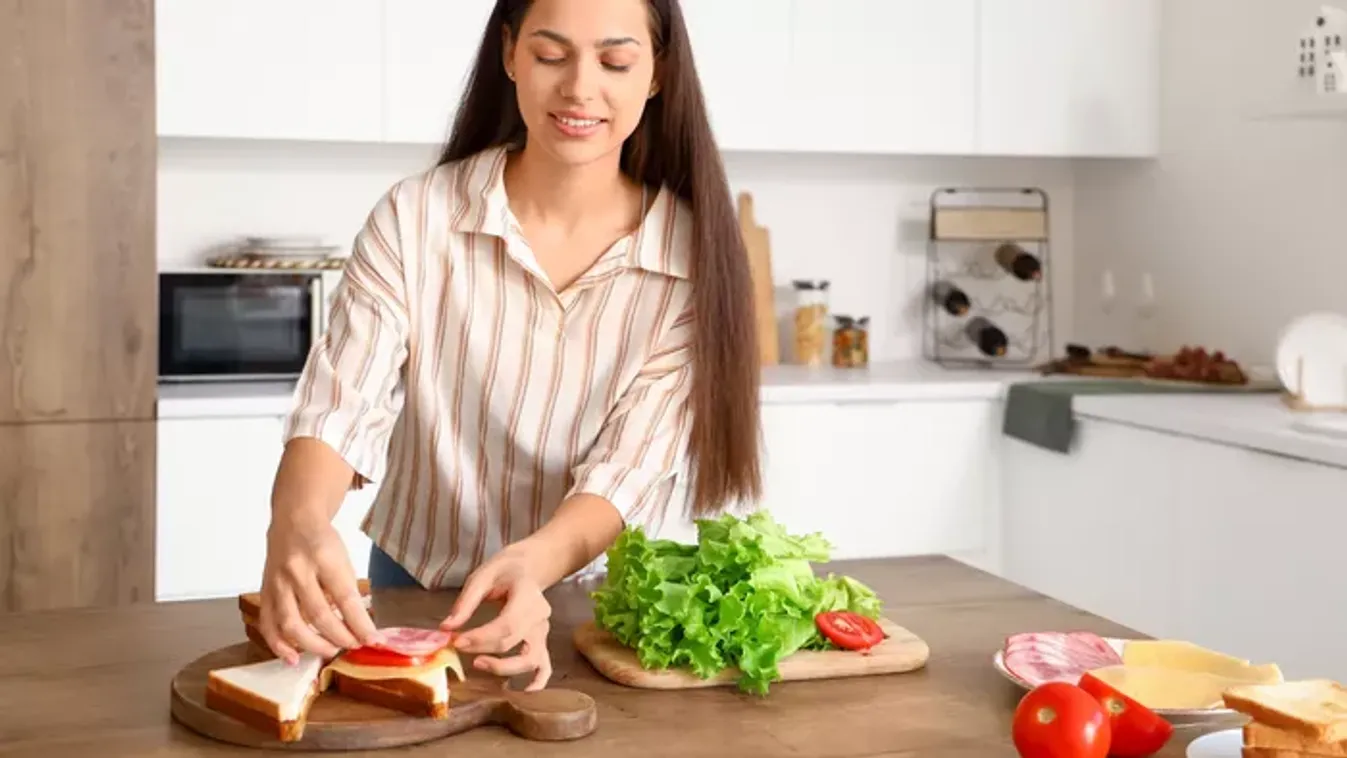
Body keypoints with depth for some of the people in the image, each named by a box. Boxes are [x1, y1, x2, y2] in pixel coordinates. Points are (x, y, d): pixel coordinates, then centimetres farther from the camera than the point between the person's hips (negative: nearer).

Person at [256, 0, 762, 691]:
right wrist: (297, 524, -37)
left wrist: (532, 564, -35)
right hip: (413, 599, 1)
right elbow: (339, 410, -15)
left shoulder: (693, 254, -10)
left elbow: (629, 467, -15)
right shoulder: (414, 219, -10)